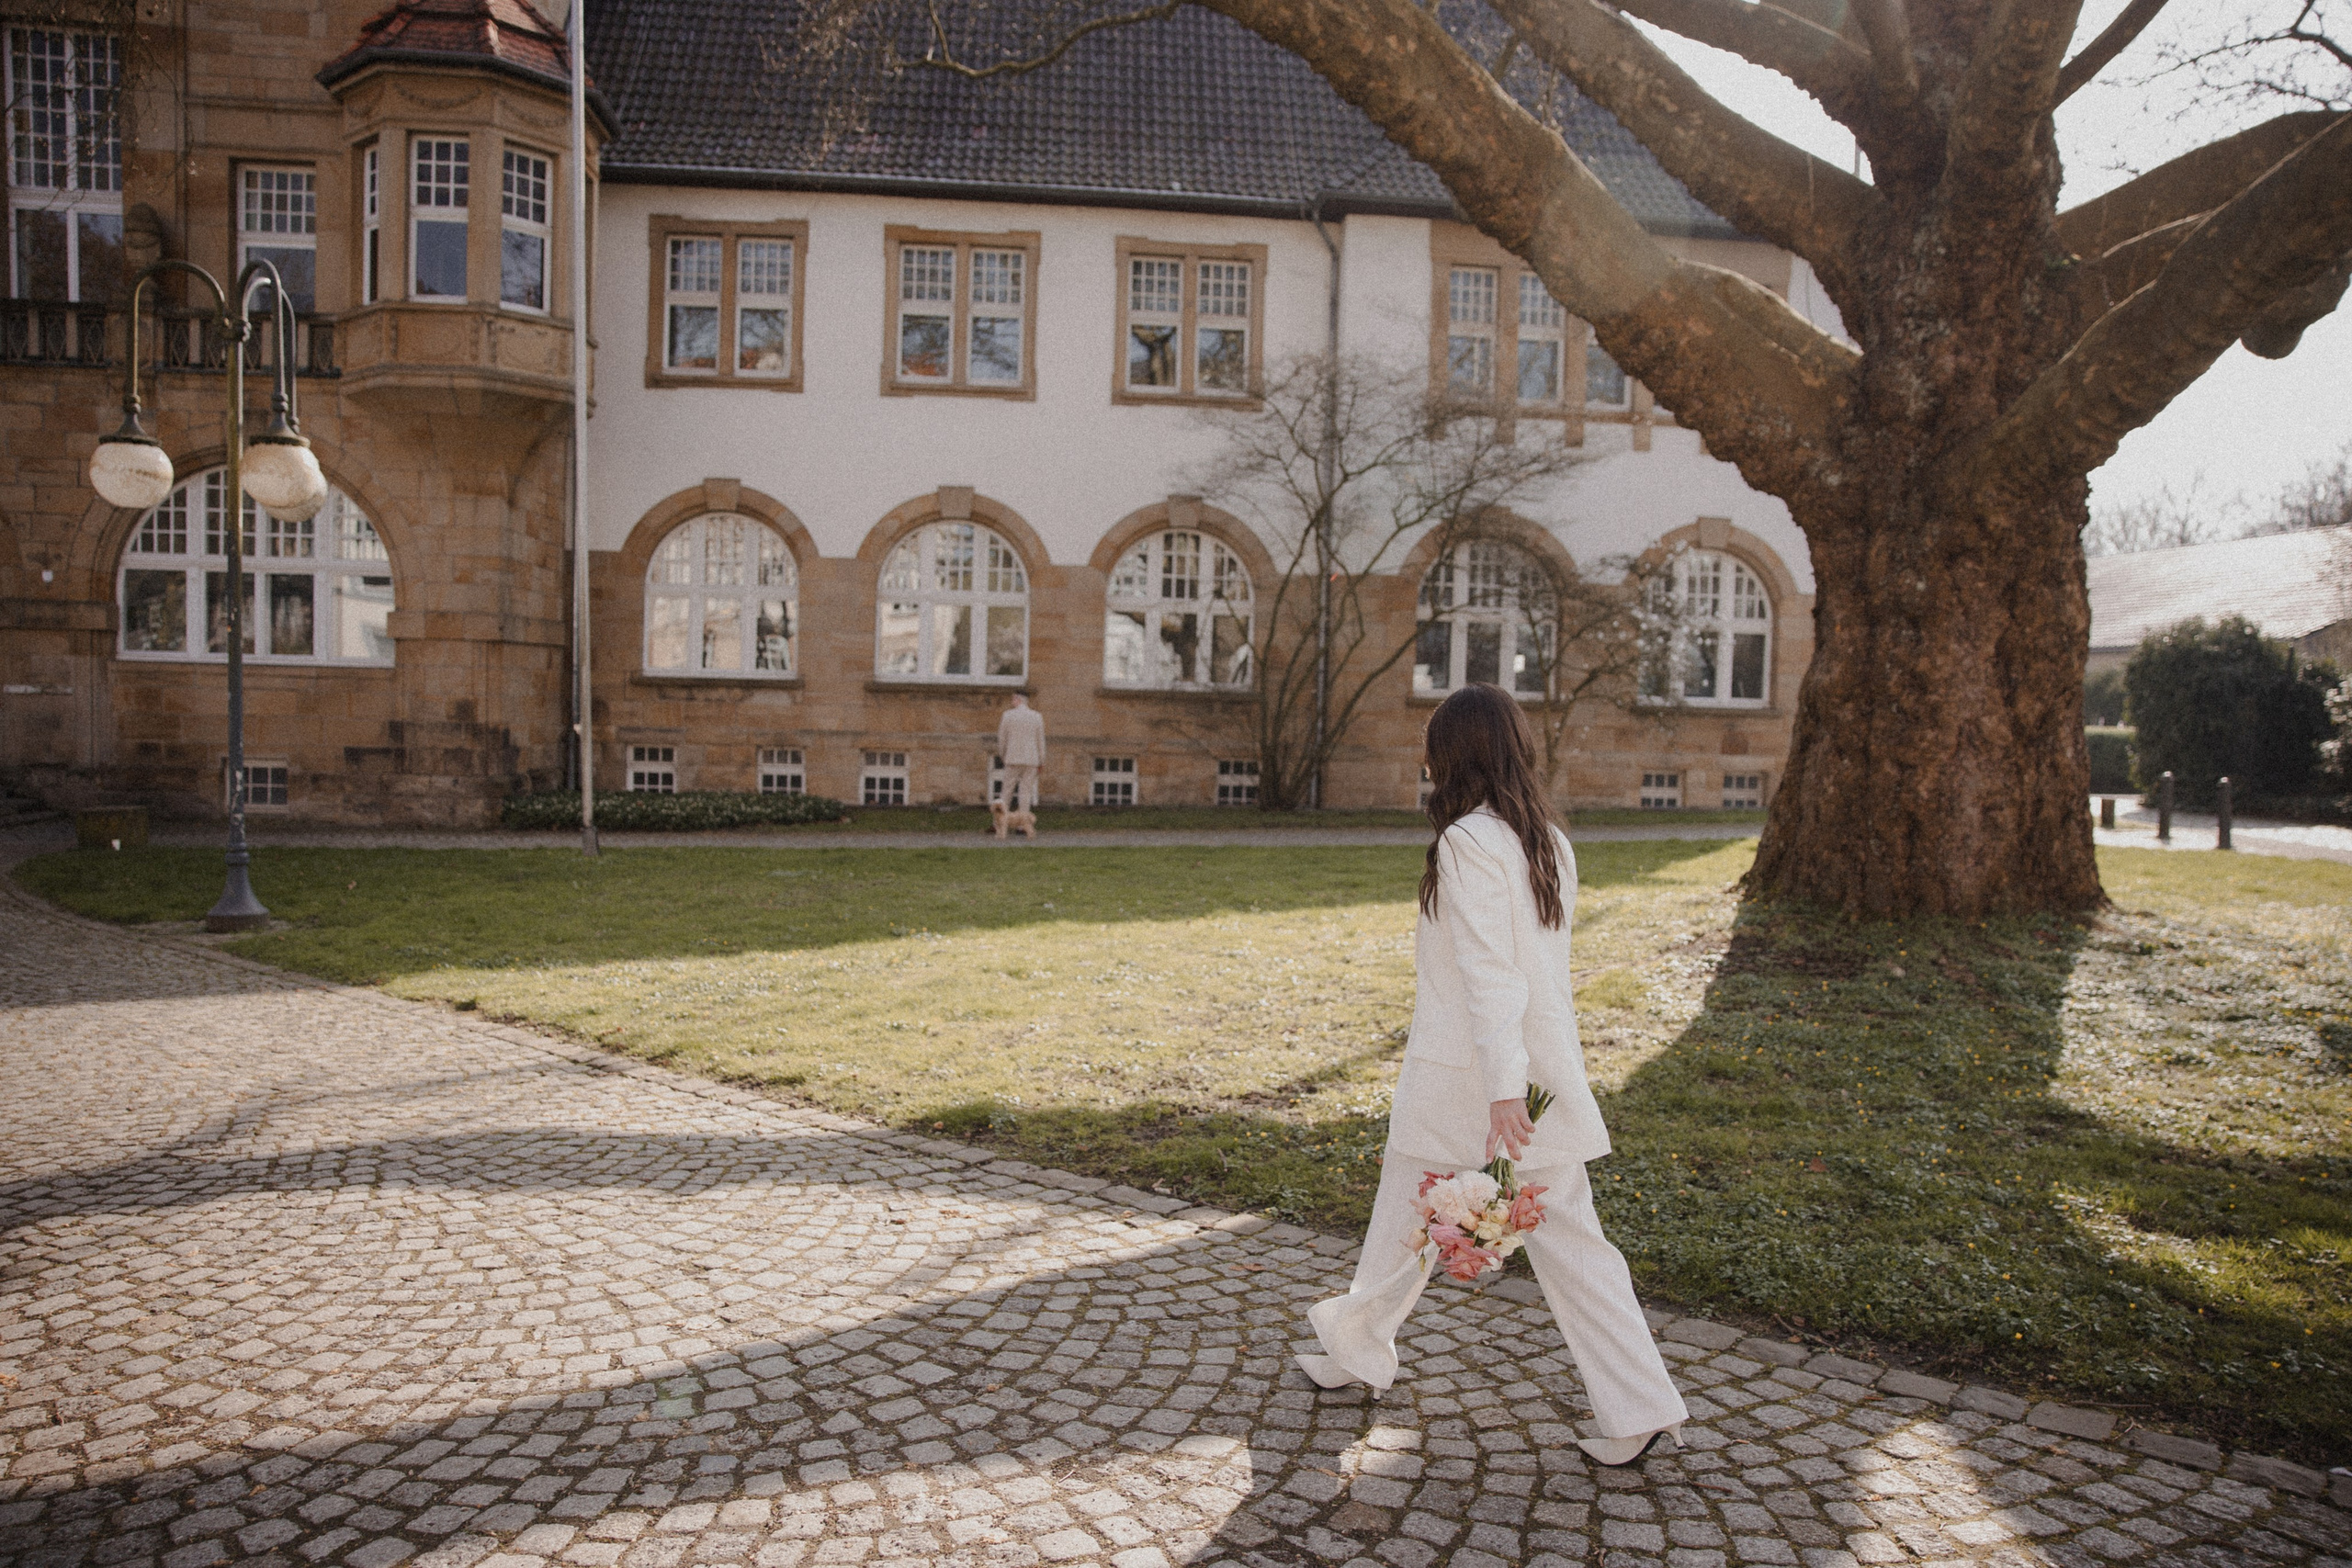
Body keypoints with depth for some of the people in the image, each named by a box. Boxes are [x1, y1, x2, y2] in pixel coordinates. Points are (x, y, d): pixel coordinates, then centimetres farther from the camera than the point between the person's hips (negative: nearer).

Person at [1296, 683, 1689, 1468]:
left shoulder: (1468, 842, -16)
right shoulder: (1550, 841, 7)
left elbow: (1488, 971, -23)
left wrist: (1501, 1091, -26)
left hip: (1464, 1079, -7)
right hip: (1549, 1069, 7)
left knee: (1405, 1225, 13)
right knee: (1568, 1237, 10)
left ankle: (1356, 1350, 33)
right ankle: (1642, 1409, 9)